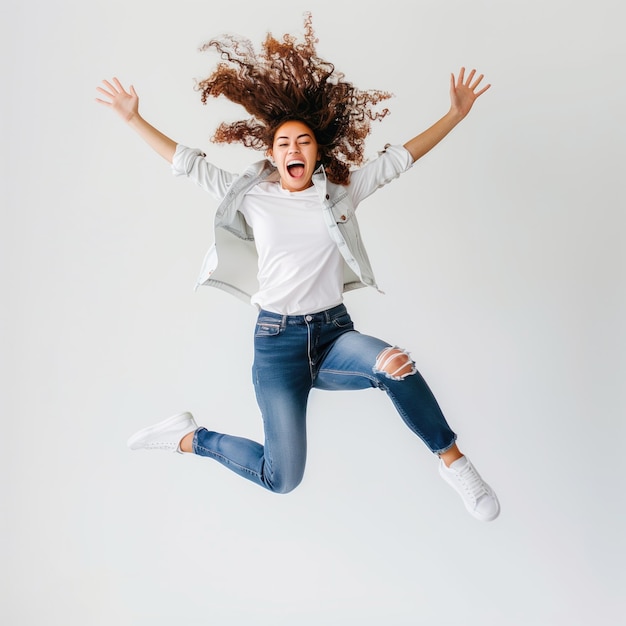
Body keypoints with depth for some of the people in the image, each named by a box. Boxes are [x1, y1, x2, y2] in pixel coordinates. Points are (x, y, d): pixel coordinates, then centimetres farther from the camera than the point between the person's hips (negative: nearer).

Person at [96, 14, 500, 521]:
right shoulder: (252, 195, 4)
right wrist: (134, 119, 9)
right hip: (278, 339, -2)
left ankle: (453, 461, -11)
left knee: (393, 363, -34)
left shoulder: (342, 189, 7)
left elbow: (400, 158, 9)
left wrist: (456, 114, 8)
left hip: (334, 331, 2)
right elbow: (190, 164, 8)